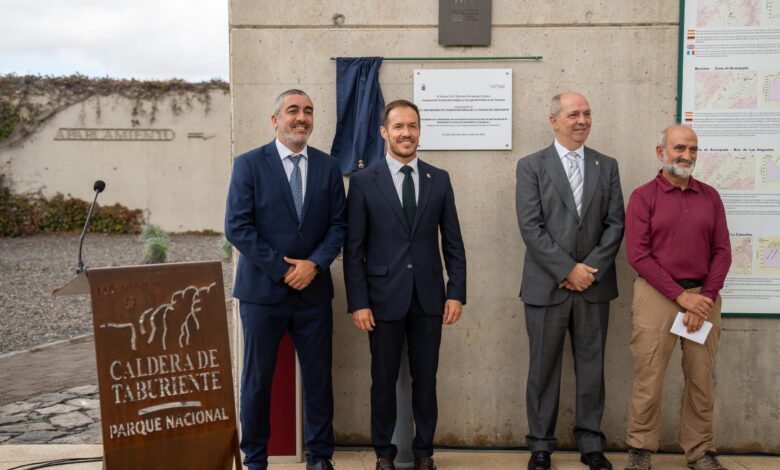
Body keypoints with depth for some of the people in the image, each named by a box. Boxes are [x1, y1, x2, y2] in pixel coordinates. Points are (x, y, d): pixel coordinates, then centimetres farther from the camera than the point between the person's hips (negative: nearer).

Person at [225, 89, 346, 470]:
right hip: (262, 289, -2)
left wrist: (315, 263, -11)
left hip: (313, 290, 3)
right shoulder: (249, 164, -2)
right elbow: (237, 228, -9)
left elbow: (338, 224, 5)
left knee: (318, 377, 9)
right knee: (257, 378, 7)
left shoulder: (328, 166, 7)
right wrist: (282, 269, -13)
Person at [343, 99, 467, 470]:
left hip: (429, 296, 2)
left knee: (425, 379, 11)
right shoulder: (363, 181, -2)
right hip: (384, 297, -2)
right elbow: (354, 249, -4)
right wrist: (358, 302, -8)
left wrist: (456, 292, 0)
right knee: (384, 379, 10)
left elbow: (453, 242, 7)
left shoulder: (439, 179, 5)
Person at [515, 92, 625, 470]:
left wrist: (590, 268, -9)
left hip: (594, 284, 3)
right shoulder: (531, 166, 0)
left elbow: (616, 224, 3)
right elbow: (530, 227, -8)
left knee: (592, 368, 10)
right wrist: (568, 270, -13)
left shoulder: (607, 166, 10)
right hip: (546, 285, -2)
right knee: (543, 368, 6)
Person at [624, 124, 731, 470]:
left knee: (701, 379, 9)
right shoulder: (643, 196, -1)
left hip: (703, 296, 4)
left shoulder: (710, 196, 10)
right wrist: (679, 295, -13)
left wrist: (705, 297, -7)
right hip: (656, 295, -3)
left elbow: (722, 251, 6)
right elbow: (637, 253, -8)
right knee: (648, 379, 0)